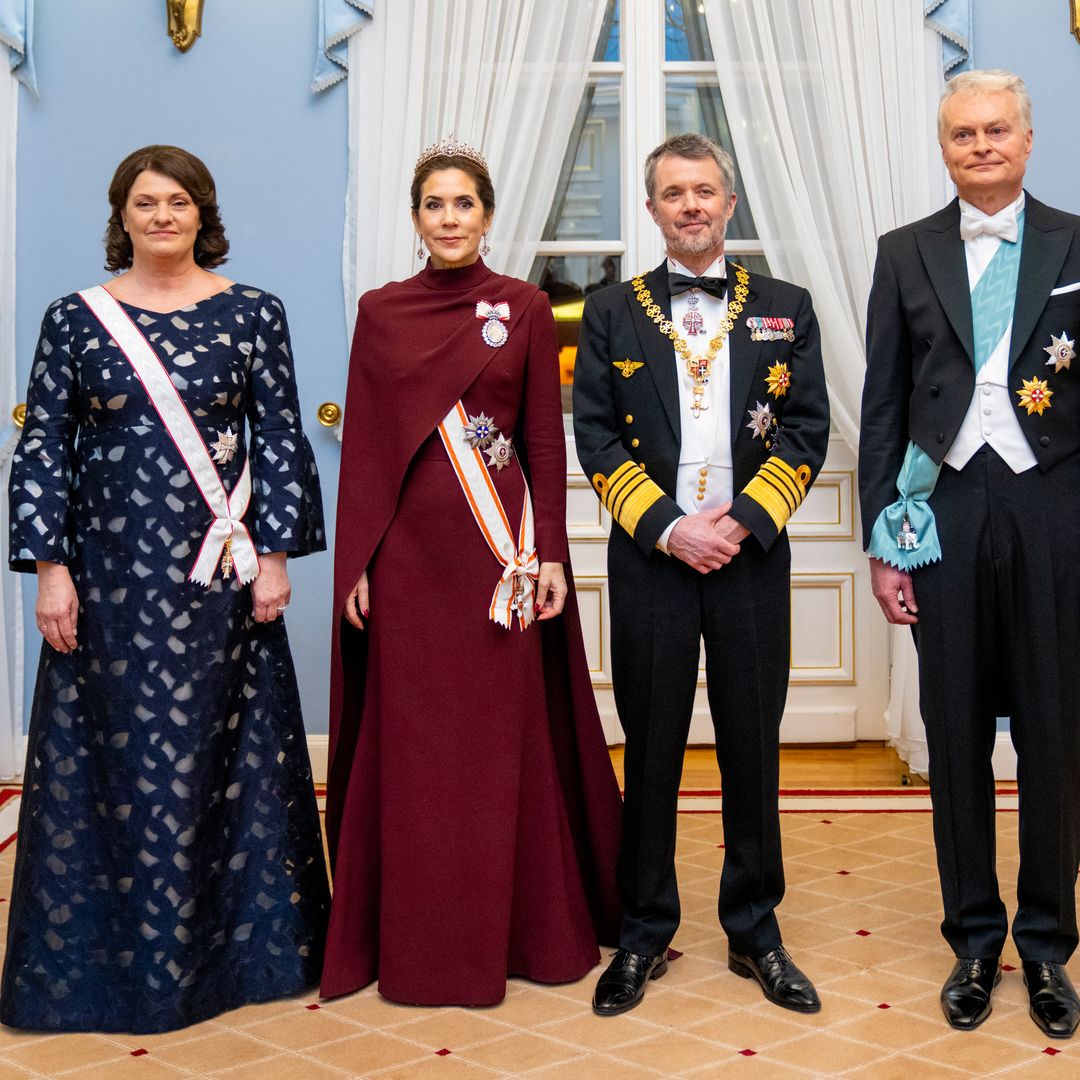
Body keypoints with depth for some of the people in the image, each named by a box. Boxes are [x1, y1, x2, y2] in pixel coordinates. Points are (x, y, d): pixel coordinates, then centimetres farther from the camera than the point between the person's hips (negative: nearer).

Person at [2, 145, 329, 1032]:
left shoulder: (252, 314, 2)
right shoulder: (76, 318, 3)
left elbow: (281, 442, 2)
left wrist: (275, 555, -4)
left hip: (220, 573, 0)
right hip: (112, 574, 1)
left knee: (220, 751, 6)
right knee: (114, 754, 6)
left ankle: (239, 942, 21)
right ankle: (111, 954, 20)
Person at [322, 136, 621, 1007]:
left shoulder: (524, 309, 4)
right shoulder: (380, 312, 8)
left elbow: (547, 439, 2)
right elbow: (363, 445, 6)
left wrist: (549, 553, -5)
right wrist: (355, 562, 0)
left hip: (499, 547, -1)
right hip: (407, 549, 1)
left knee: (504, 736, 3)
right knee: (411, 739, 4)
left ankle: (518, 926, 17)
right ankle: (417, 940, 16)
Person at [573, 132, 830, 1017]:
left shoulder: (786, 308, 8)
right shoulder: (612, 313, 7)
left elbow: (807, 430, 2)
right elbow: (595, 437, 0)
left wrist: (741, 520, -11)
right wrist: (666, 527, -11)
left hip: (752, 554, 1)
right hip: (649, 556, 0)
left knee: (753, 746, 7)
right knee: (651, 749, 5)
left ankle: (755, 930, 21)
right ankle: (645, 933, 18)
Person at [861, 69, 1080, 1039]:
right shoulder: (906, 254, 7)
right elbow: (883, 405, 6)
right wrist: (880, 540, 2)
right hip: (946, 513, 1)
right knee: (957, 737, 8)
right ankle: (975, 939, 22)